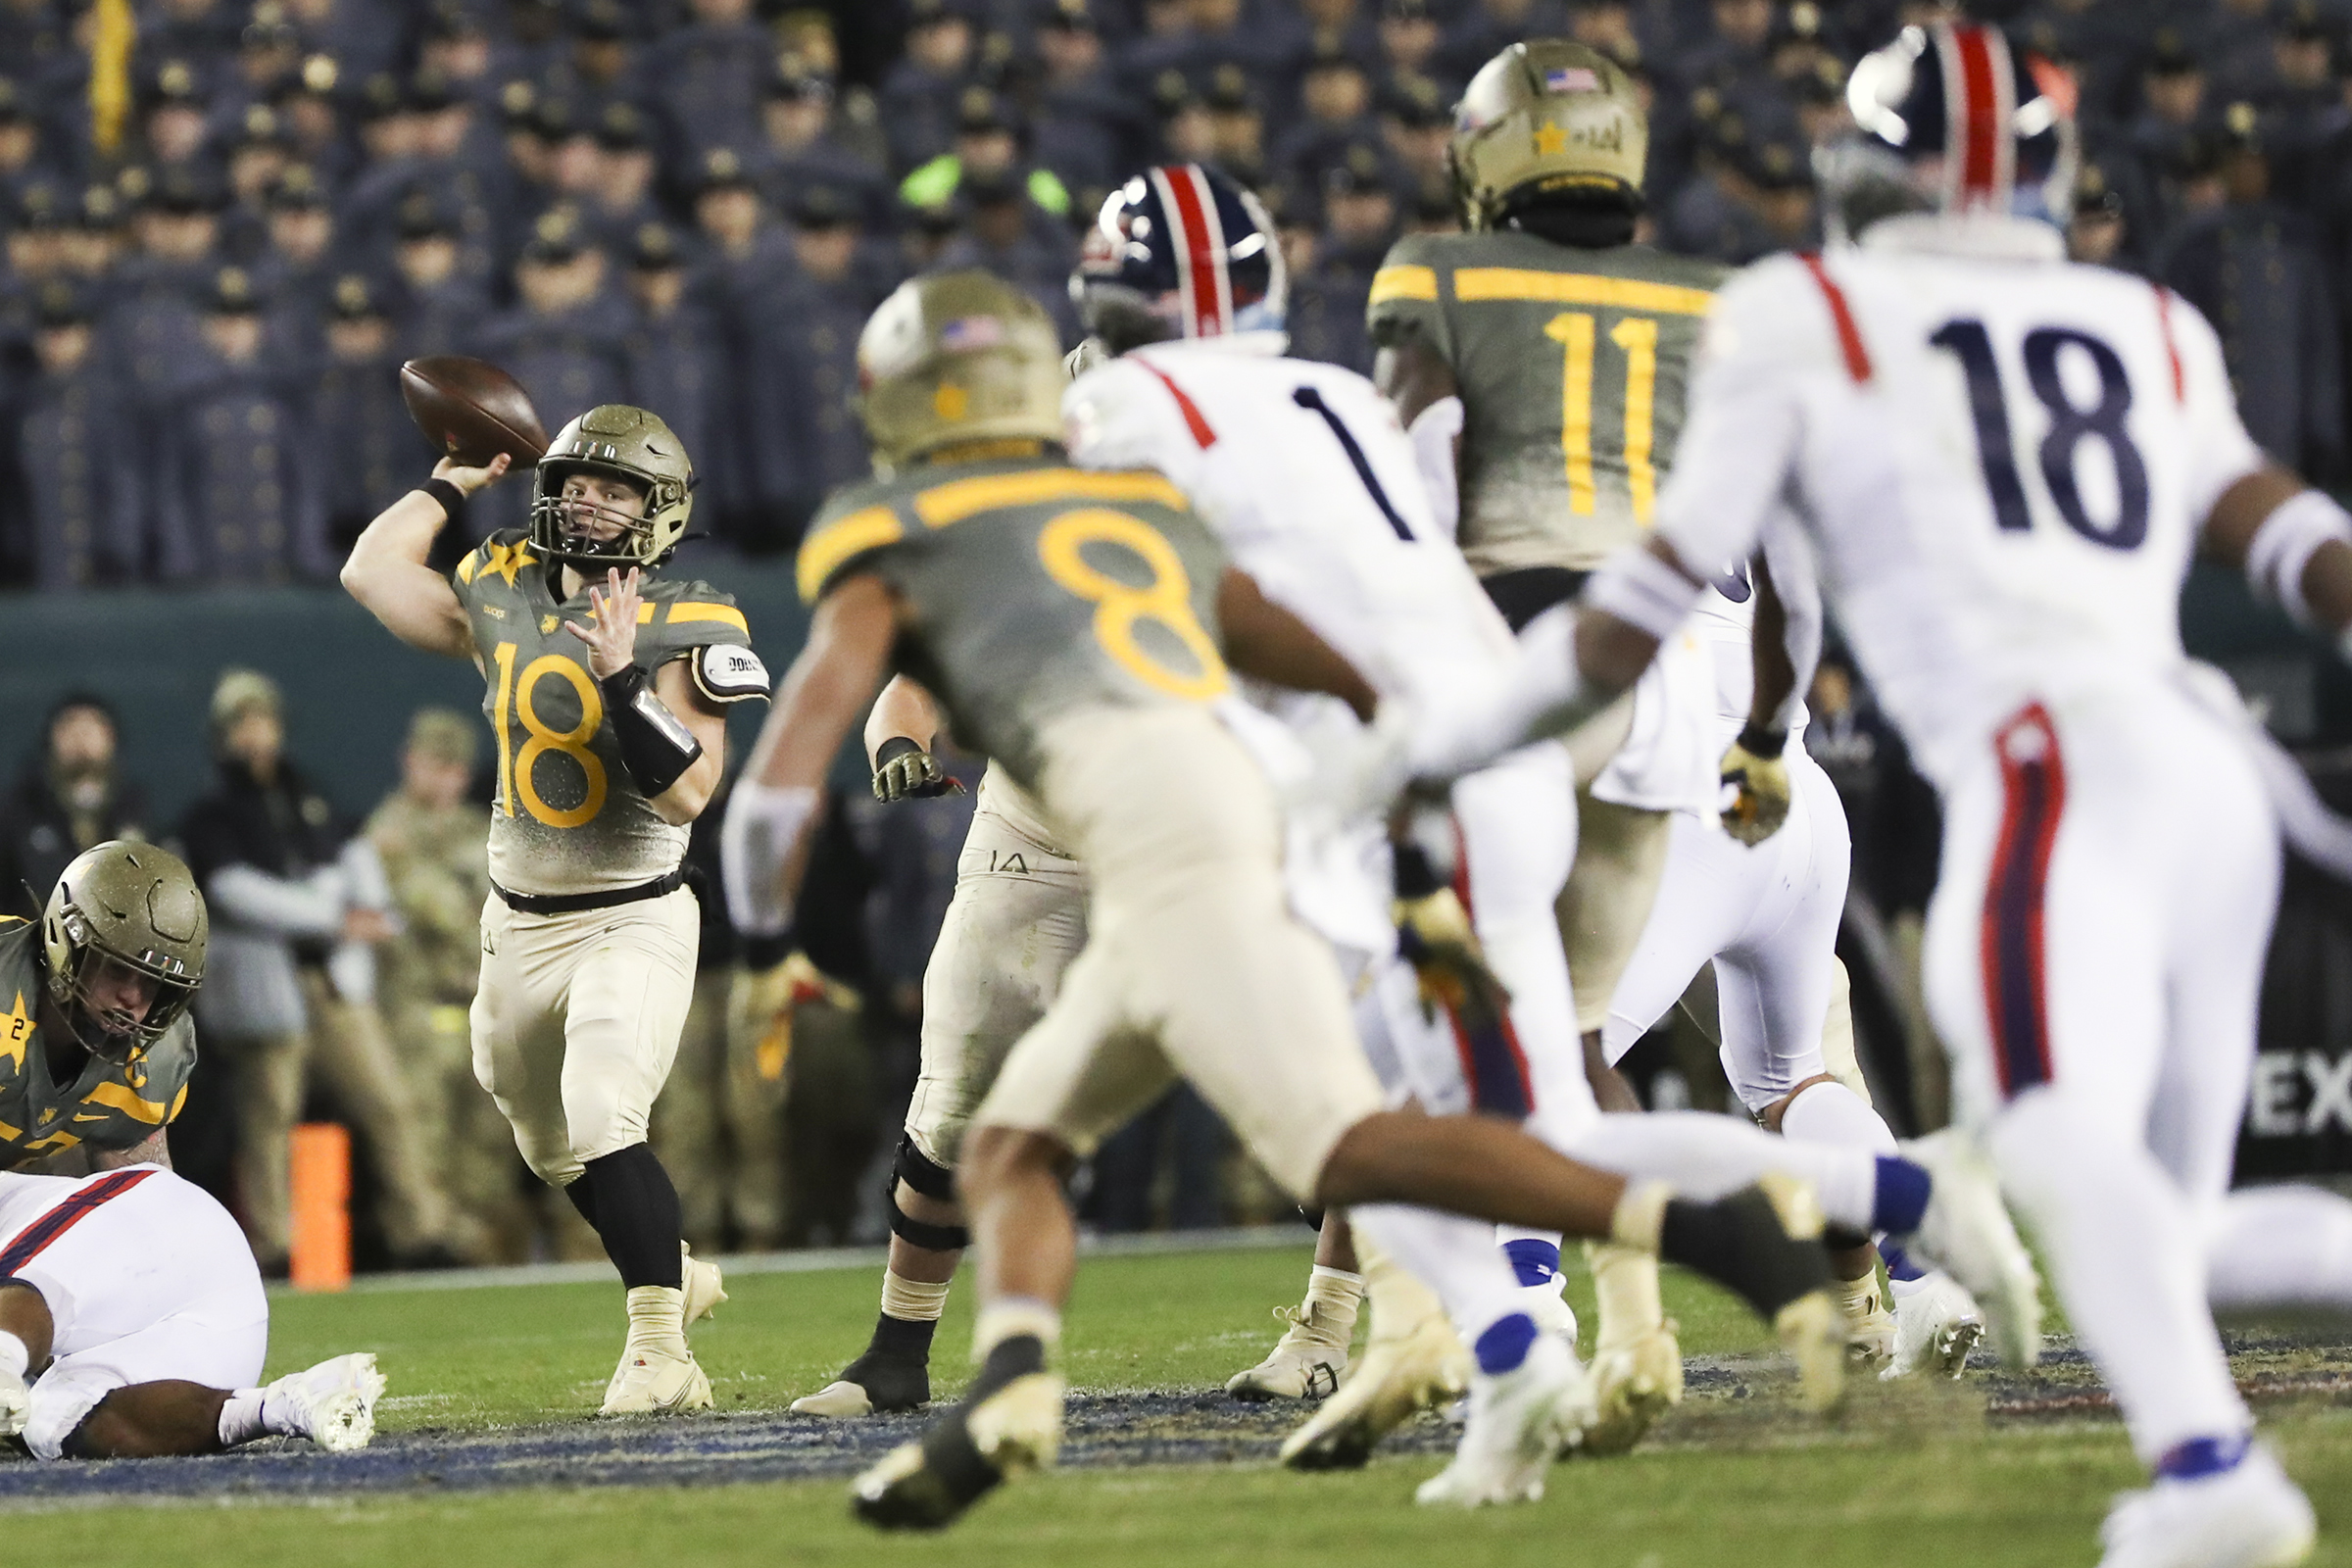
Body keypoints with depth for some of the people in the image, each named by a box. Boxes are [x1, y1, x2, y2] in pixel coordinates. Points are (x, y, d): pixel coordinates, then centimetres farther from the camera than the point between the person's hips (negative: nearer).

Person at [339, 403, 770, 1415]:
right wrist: (457, 481, 6)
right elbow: (370, 573, 5)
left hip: (633, 922, -6)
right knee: (553, 1145, 18)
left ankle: (660, 1355, -22)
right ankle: (673, 1274, 43)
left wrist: (624, 683, -31)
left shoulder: (682, 629, -13)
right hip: (521, 924, 6)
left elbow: (686, 794, -21)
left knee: (603, 1116, -25)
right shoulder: (502, 598, 3)